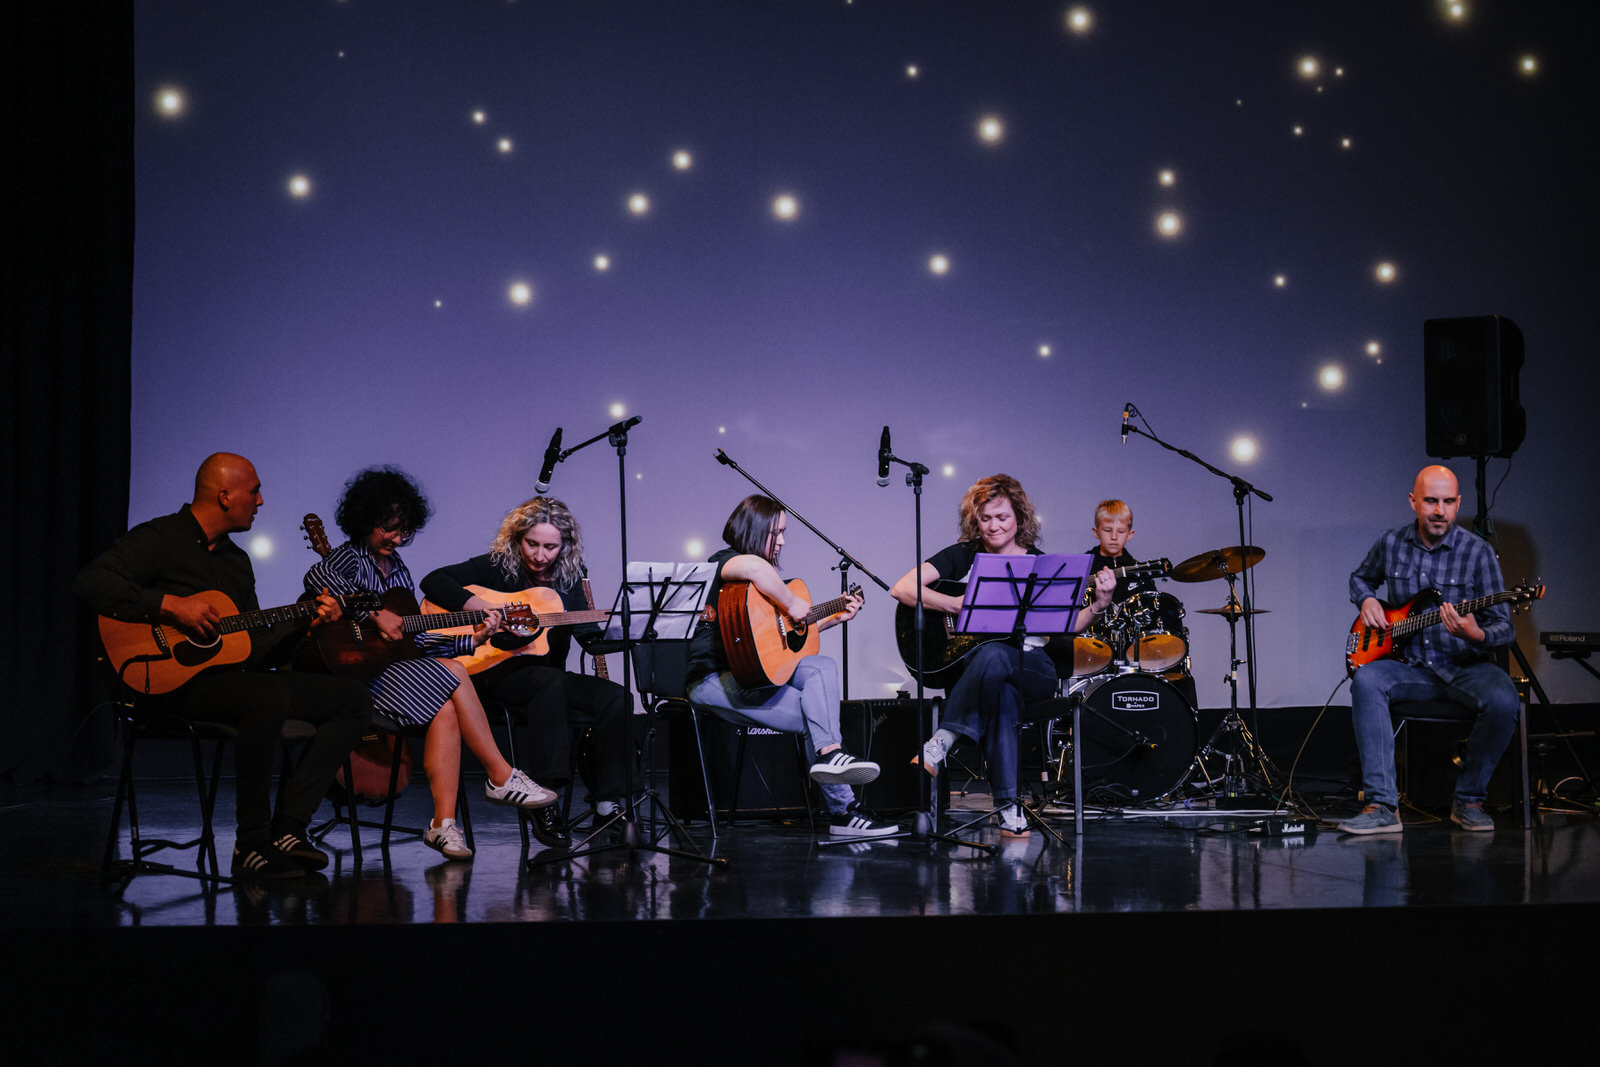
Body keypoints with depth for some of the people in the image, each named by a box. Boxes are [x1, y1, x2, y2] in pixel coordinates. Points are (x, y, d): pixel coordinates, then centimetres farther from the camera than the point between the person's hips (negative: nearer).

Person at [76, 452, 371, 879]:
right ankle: (251, 846, -27)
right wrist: (172, 606, -24)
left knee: (352, 697, -2)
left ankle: (287, 828, -11)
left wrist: (306, 624, 6)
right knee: (270, 697, -38)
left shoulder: (237, 561, 21)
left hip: (229, 677, 9)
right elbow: (91, 581, -20)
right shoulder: (159, 539, -4)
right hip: (170, 681, -9)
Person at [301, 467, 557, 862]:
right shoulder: (350, 558, -4)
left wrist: (470, 641, 6)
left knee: (445, 709, -23)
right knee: (451, 675, -23)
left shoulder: (398, 569, 20)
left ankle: (444, 822, -29)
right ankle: (501, 778, -14)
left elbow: (414, 640, 18)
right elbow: (317, 576, -29)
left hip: (397, 665, 7)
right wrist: (377, 616, -28)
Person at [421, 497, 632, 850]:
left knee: (617, 698, -19)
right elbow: (433, 581, -9)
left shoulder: (568, 577, 10)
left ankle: (608, 803, -16)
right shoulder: (497, 566, -2)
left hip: (550, 680, 5)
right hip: (493, 674, -5)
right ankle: (544, 806, -39)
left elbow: (591, 637, 9)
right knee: (550, 681, -38)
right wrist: (479, 606, -20)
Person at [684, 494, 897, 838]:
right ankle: (842, 811, -18)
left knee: (822, 666, -17)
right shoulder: (724, 562, -8)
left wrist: (832, 618, 23)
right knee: (813, 714, -20)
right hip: (714, 679, -8)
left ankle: (828, 755, -30)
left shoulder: (767, 575, 22)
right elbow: (754, 567, -36)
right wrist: (791, 604, -26)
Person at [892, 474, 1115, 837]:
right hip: (968, 667, 0)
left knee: (993, 656, -38)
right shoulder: (964, 555, 6)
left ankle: (942, 739, -30)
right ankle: (1009, 806, -37)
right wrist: (957, 605, -17)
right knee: (1000, 693, -37)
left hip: (1031, 668, 0)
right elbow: (902, 588, -6)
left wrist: (1098, 605, -12)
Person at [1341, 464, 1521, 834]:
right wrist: (1367, 600, 3)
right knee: (1366, 681, -30)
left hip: (1466, 665, -2)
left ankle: (1468, 800, -10)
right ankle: (1381, 805, -33)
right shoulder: (1391, 544, 3)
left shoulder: (1477, 551, -7)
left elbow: (1505, 629, -9)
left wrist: (1477, 635, -32)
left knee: (1502, 700, -34)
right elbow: (1359, 578, 26)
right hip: (1409, 666, 2)